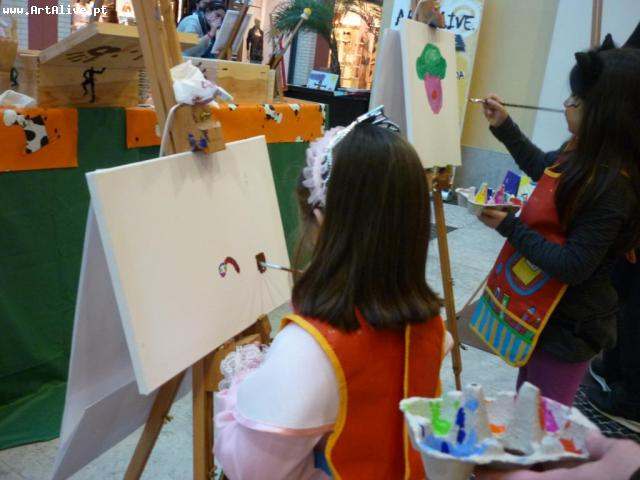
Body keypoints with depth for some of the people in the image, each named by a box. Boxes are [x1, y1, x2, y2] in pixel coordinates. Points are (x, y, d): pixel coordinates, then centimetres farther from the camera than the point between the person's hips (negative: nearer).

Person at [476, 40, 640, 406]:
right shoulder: (584, 155, -2)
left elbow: (572, 267, -27)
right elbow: (542, 167, 20)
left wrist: (509, 226, -23)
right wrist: (504, 125, 17)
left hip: (568, 328, -8)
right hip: (542, 311, 9)